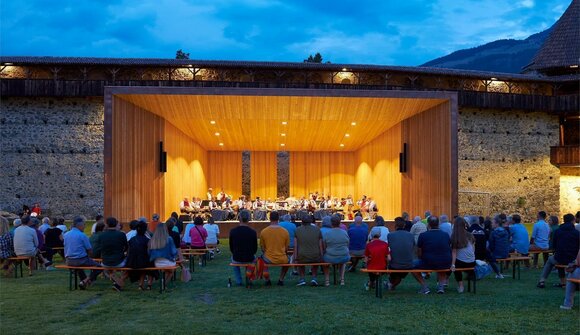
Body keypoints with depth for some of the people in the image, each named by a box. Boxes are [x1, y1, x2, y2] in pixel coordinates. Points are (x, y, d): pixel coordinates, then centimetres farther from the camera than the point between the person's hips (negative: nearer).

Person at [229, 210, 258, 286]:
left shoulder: (232, 231, -12)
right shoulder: (253, 232, -14)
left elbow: (231, 248, 1)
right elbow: (255, 249, -2)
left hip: (237, 259, 0)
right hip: (249, 259, 0)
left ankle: (238, 281, 36)